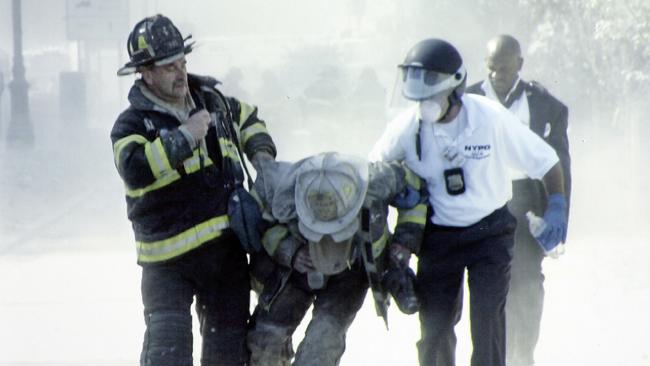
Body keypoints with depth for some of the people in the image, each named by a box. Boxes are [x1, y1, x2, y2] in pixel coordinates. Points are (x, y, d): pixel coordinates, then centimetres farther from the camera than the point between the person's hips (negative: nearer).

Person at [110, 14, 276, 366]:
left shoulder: (213, 102, 8)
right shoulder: (132, 124, -10)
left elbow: (248, 118, 30)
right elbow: (136, 169, -30)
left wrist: (261, 152, 11)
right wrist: (185, 136, -24)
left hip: (227, 250, 6)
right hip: (168, 260, -6)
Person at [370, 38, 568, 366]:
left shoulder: (491, 118, -16)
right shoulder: (407, 127, -11)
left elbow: (545, 161, -4)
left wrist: (557, 209, -15)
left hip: (490, 232, -2)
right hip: (438, 237, 2)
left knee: (487, 315, -12)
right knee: (434, 323, 1)